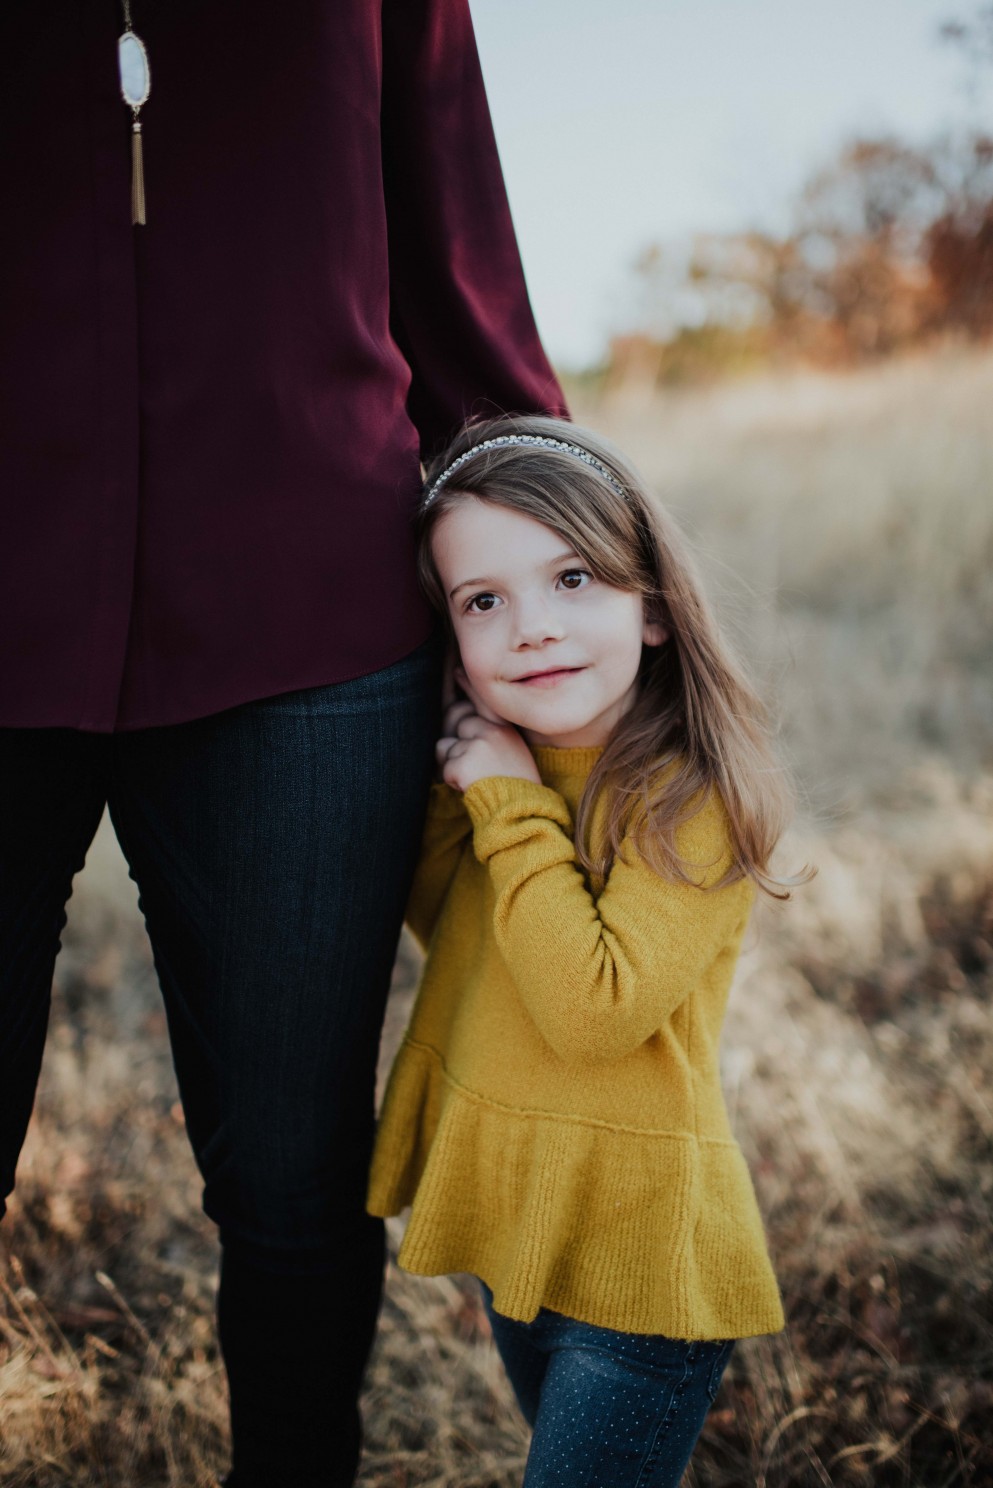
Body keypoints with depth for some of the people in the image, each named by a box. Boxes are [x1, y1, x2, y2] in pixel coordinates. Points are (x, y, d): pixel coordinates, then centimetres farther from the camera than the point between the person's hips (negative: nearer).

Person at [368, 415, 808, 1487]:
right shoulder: (503, 762, 0)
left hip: (632, 1249, -8)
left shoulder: (695, 794, -22)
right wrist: (454, 793, -6)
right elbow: (443, 932, 9)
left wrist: (514, 810, -24)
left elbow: (597, 1009, -28)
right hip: (512, 1216, 8)